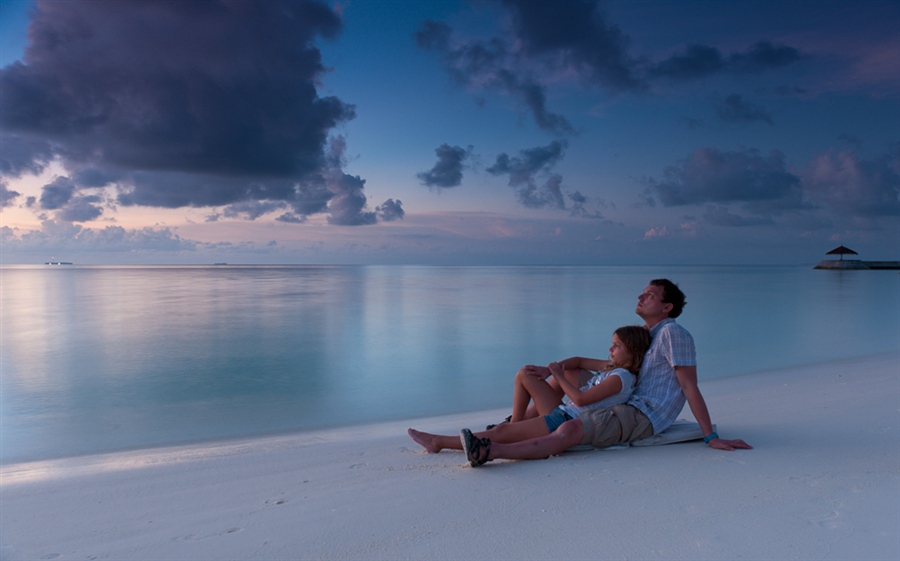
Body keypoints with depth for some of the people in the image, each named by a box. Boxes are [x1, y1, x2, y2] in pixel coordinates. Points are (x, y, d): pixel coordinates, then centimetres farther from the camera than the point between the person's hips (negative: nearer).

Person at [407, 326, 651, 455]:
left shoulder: (620, 377, -17)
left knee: (500, 431, -10)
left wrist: (559, 375, -8)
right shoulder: (613, 366, 11)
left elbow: (580, 399, -22)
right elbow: (579, 361, 19)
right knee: (525, 374, 12)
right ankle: (517, 422, 18)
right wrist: (548, 370, 4)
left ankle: (439, 442, -3)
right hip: (560, 411, 10)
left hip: (567, 423, -10)